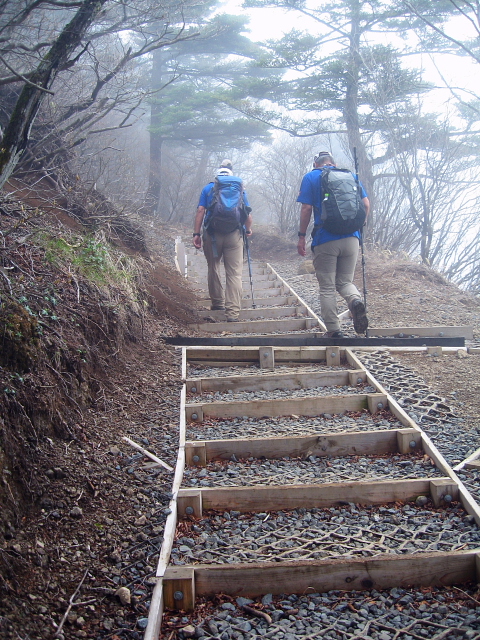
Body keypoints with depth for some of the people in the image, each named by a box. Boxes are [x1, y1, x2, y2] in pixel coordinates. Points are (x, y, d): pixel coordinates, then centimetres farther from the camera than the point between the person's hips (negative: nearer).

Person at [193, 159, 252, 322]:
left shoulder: (208, 188, 11)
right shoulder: (239, 188, 12)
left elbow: (200, 211, 1)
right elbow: (248, 214, 8)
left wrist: (196, 233, 0)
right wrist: (248, 230, 25)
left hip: (212, 234, 0)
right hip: (234, 234, 0)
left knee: (213, 269, 18)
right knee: (234, 273, -3)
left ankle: (217, 303, 26)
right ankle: (233, 312, -10)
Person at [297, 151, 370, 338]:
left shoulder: (311, 177, 4)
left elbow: (306, 208, -4)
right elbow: (366, 205, 7)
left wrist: (301, 236, 2)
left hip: (325, 239, -3)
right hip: (351, 238, 3)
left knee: (327, 287, 5)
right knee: (345, 281, 14)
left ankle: (333, 330, 3)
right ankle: (356, 301, -18)